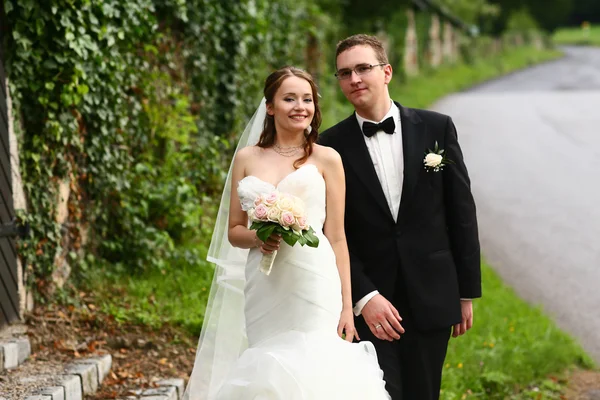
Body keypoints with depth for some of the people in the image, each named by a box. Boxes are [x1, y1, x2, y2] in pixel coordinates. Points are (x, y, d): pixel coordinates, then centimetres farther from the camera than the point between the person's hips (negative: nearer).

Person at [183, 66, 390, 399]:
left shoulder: (326, 159, 5)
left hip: (313, 283, -2)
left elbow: (336, 237, 3)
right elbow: (233, 231, 14)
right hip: (263, 288, 2)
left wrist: (347, 307, -2)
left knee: (312, 370, -11)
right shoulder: (247, 158, 12)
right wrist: (257, 238, -9)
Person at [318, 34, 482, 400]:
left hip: (431, 299, 1)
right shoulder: (332, 146, -2)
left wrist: (467, 291, 4)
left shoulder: (437, 128, 1)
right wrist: (364, 297, -13)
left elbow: (462, 213, 4)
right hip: (369, 306, -1)